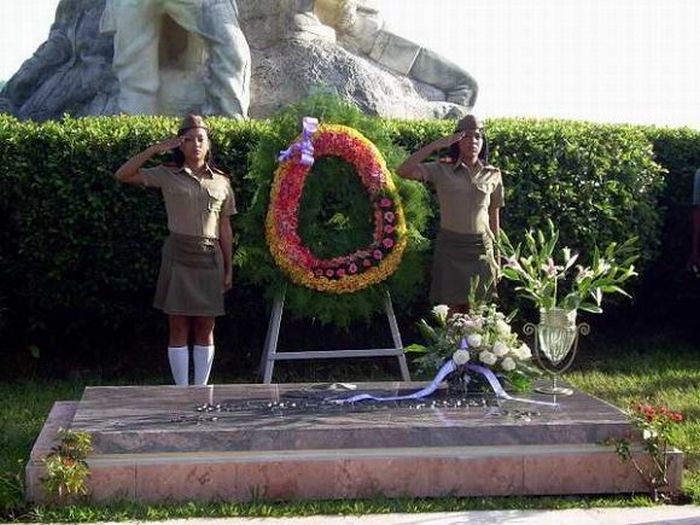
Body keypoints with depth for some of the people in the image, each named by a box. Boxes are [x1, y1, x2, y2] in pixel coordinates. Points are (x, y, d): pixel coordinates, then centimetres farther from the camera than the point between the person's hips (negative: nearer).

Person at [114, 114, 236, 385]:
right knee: (179, 328, 2)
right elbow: (123, 175, -6)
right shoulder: (168, 175, 2)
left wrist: (228, 269, 8)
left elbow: (225, 228, 9)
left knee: (205, 329, 6)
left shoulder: (221, 182, 8)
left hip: (210, 258, 2)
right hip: (178, 257, -2)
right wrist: (155, 149, -10)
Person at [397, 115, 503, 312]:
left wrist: (496, 254, 13)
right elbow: (403, 171, -18)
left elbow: (494, 216, 11)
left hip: (481, 248, 2)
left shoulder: (492, 175, 4)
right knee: (452, 309, 2)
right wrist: (436, 145, -19)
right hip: (449, 246, -2)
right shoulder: (442, 170, -4)